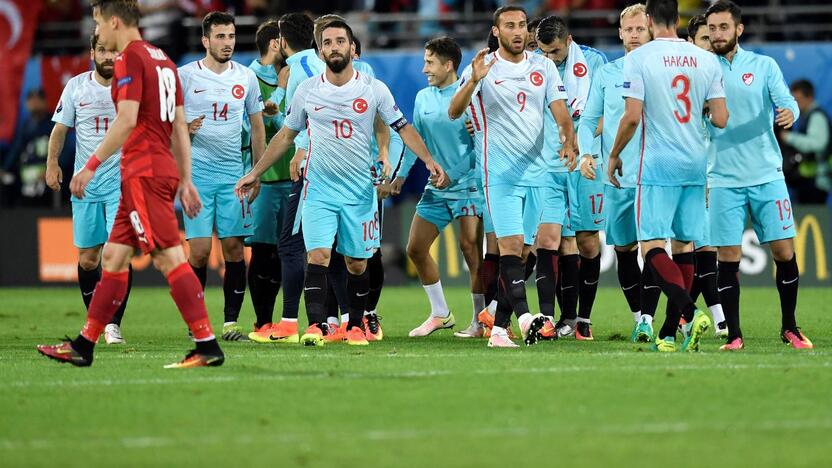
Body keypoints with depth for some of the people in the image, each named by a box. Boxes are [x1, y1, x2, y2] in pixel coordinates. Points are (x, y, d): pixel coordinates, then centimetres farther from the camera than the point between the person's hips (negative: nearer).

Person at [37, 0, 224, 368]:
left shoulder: (129, 59, -9)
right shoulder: (162, 60, 18)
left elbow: (126, 121, -19)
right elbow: (180, 126, 18)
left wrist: (91, 166, -14)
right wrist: (185, 180, 19)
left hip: (143, 171, -10)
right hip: (164, 169, 10)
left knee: (169, 258, -11)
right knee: (113, 257, 12)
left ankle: (207, 346, -14)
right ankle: (84, 345, 16)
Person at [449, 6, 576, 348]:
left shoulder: (543, 67, 9)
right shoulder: (484, 68, -1)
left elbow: (559, 110, 2)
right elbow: (454, 112, -11)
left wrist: (569, 141, -19)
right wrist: (473, 81, -29)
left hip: (536, 173, 4)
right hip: (500, 174, -4)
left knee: (523, 252, 4)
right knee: (511, 244, -18)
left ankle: (499, 328, 7)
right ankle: (524, 316, -30)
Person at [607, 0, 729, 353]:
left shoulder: (638, 59, -7)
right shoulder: (706, 60, 4)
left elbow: (632, 117, -12)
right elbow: (721, 119, 2)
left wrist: (613, 157, 3)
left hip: (658, 166, -5)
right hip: (696, 165, 5)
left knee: (653, 248, -6)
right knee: (684, 246, 10)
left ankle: (691, 313, -28)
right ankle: (669, 334, 11)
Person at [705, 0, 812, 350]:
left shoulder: (764, 66, 4)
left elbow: (785, 101, -7)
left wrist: (789, 113, -30)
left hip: (767, 175, 0)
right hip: (724, 180, 0)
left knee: (784, 252, -1)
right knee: (728, 258, -3)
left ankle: (789, 327, 13)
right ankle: (734, 335, 6)